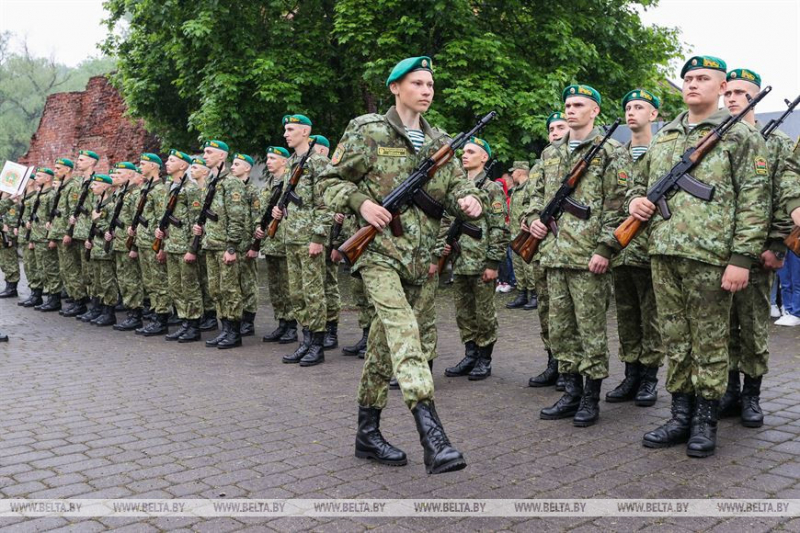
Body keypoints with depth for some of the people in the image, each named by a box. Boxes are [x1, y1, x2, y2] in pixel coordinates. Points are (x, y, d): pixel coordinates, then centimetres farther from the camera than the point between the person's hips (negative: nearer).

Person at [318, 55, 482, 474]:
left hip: (422, 256, 6)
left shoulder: (437, 141, 14)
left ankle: (367, 431, 24)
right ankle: (433, 437, -31)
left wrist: (467, 198, -5)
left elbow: (455, 182, 18)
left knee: (387, 343, 12)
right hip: (379, 251, -6)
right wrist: (360, 203, -16)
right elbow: (330, 181, 2)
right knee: (404, 331, -23)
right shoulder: (367, 133, -1)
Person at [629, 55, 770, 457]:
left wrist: (742, 257, -14)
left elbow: (754, 201, -6)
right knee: (675, 340, 11)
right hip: (663, 254, 6)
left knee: (709, 342, 3)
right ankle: (681, 416, 21)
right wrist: (635, 200, 3)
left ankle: (705, 421, 15)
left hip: (710, 257, -5)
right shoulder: (663, 138, 17)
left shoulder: (739, 135, 0)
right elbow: (639, 181, 27)